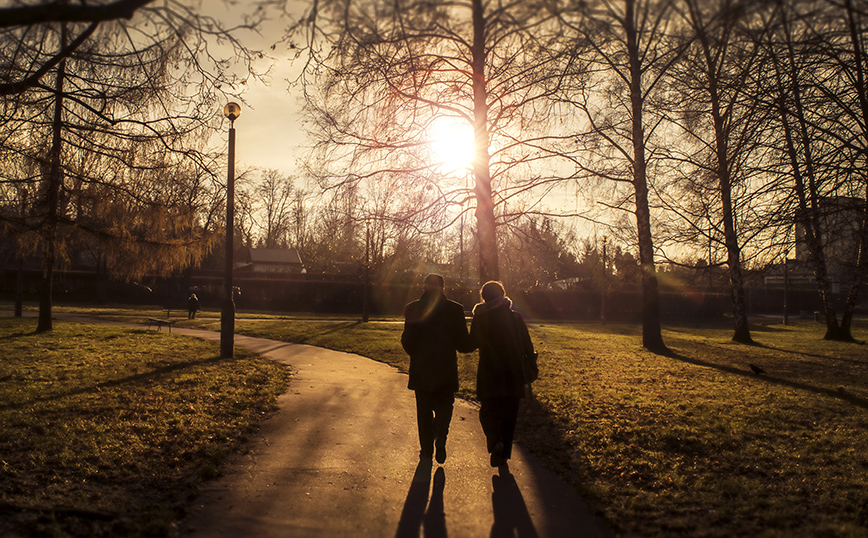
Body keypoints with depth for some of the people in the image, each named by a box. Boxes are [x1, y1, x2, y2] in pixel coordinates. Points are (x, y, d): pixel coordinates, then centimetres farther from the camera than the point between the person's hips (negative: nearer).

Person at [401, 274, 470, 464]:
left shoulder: (412, 308, -5)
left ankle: (427, 449, 17)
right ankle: (440, 440, -6)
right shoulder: (455, 309, -7)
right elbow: (463, 344, -6)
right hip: (446, 370, 0)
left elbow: (407, 341, -5)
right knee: (444, 408, 17)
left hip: (421, 370, 1)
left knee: (424, 412, 16)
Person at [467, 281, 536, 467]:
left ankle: (495, 442, -17)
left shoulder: (480, 318, -5)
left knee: (487, 411, 10)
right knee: (508, 415, 14)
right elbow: (527, 345, 2)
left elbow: (473, 343, 0)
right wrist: (532, 366, 13)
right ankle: (504, 453, 18)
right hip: (513, 375, 2)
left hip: (488, 374, -2)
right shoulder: (515, 317, 1)